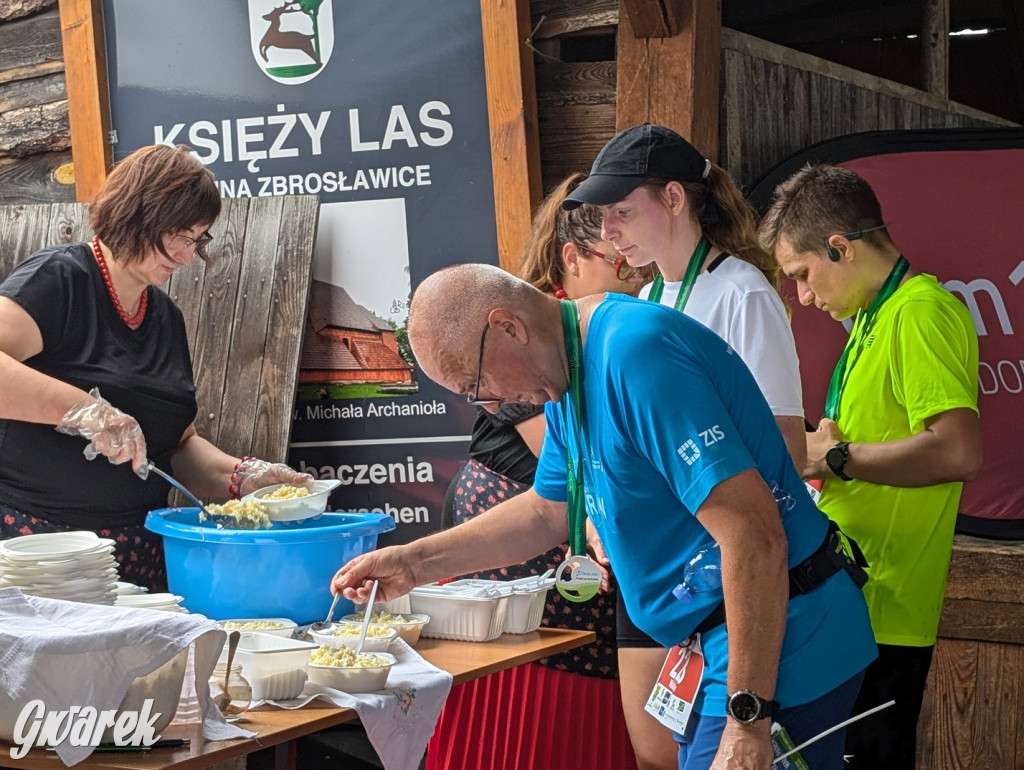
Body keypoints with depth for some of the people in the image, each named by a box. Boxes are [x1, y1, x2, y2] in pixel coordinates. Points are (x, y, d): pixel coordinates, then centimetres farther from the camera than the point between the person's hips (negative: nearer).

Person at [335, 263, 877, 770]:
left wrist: (748, 720, -26)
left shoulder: (635, 355, -24)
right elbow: (547, 512, 22)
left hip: (776, 655, -10)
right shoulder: (571, 370, 8)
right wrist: (413, 564, 16)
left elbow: (755, 539, -28)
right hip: (717, 645, 10)